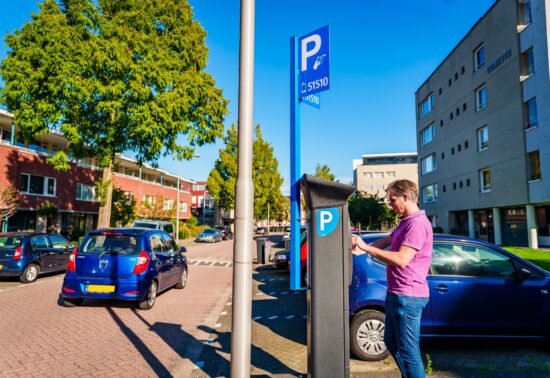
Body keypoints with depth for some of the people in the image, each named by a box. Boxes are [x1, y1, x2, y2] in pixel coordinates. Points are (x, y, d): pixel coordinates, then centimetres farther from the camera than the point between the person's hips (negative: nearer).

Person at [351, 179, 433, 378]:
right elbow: (385, 241, 20)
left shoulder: (418, 224, -20)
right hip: (396, 294, 11)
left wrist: (366, 247, -23)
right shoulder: (406, 222, 14)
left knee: (408, 350, 0)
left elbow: (401, 259, -28)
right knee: (391, 342, 22)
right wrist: (362, 248, 2)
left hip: (408, 297, -11)